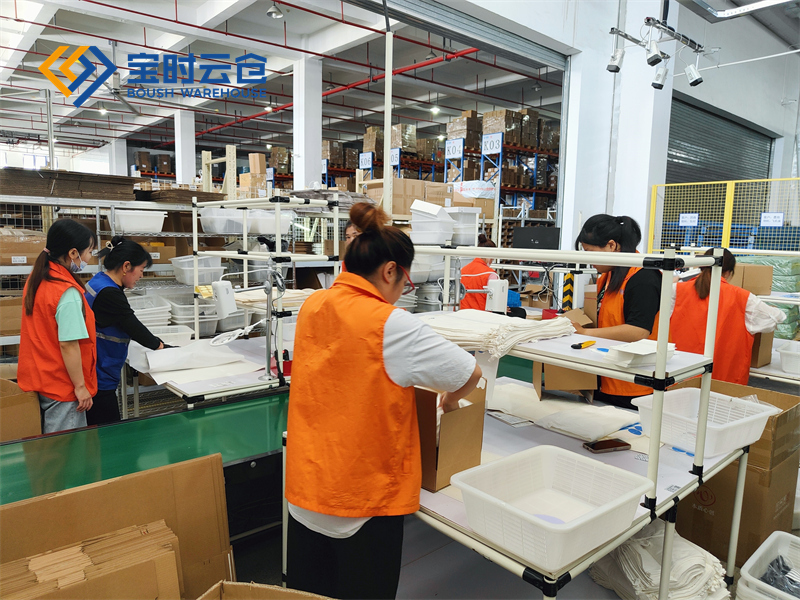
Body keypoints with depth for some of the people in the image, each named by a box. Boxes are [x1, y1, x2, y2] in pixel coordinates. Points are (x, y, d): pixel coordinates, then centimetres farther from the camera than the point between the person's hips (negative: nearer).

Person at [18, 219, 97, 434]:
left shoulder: (35, 279, 3)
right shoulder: (68, 293, -24)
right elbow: (68, 344, -24)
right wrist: (80, 386, -17)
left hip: (36, 380, 9)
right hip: (61, 388, -9)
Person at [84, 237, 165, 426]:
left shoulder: (98, 281, 9)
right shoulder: (109, 294, -23)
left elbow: (125, 326, 13)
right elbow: (133, 326, -16)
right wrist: (159, 345, -2)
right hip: (99, 380, -10)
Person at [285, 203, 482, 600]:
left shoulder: (312, 306, 0)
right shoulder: (389, 323, -20)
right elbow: (471, 374, -14)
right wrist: (450, 400, 7)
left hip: (304, 488, 6)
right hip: (363, 499, -6)